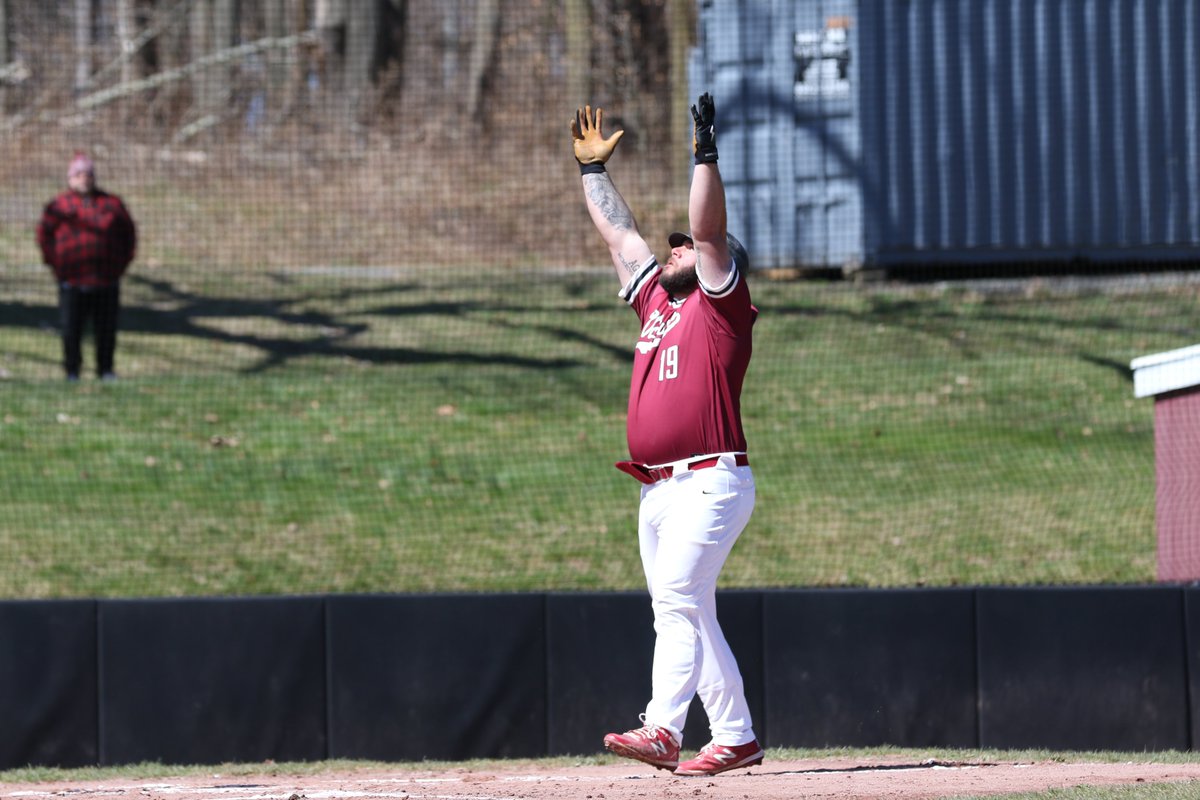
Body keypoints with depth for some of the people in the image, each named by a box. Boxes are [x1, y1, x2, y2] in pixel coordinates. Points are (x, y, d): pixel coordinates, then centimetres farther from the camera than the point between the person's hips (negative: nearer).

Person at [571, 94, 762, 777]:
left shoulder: (722, 303, 1)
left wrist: (706, 152, -17)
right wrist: (593, 168, 33)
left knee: (678, 599, -19)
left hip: (710, 482, -9)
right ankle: (736, 738, 9)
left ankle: (662, 730, -29)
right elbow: (619, 234, 30)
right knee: (686, 613, 6)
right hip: (657, 488, 9)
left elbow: (709, 230, -12)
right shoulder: (658, 302, 22)